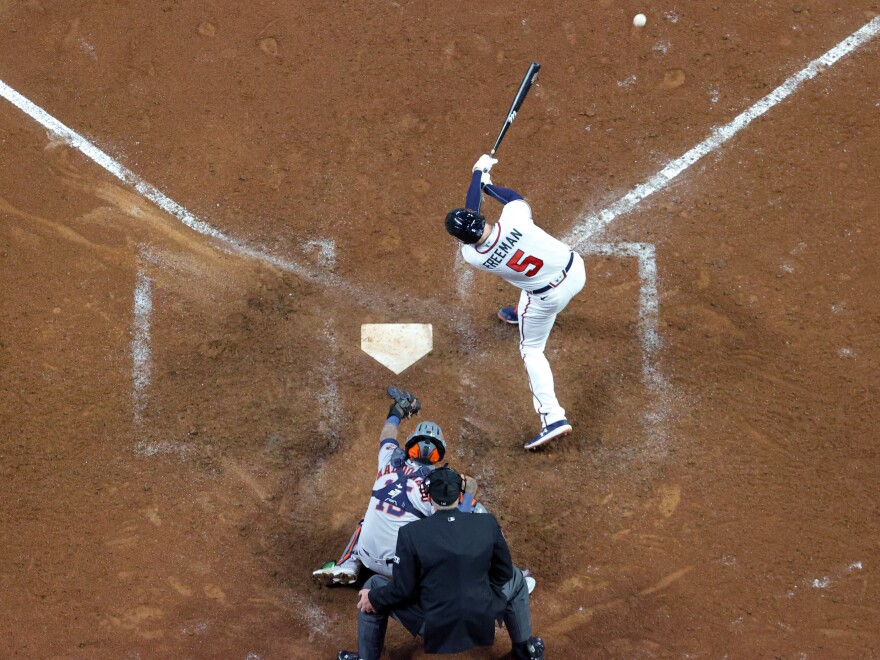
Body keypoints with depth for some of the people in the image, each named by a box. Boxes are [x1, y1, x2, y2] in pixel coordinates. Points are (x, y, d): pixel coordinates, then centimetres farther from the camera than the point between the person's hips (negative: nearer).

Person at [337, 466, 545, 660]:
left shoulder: (410, 533, -16)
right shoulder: (488, 523, -10)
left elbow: (403, 589, -10)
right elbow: (503, 573, 2)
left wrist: (373, 598, 10)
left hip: (434, 629, -2)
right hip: (482, 622, 2)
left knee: (373, 586, 21)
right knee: (515, 578, 32)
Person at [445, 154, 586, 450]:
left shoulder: (474, 257, -23)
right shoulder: (514, 218, -28)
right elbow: (518, 199, -1)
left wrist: (479, 173, 4)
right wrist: (489, 184, 11)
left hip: (548, 296, -4)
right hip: (575, 269, 4)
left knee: (532, 350, 18)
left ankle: (553, 417, 9)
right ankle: (521, 312, 71)